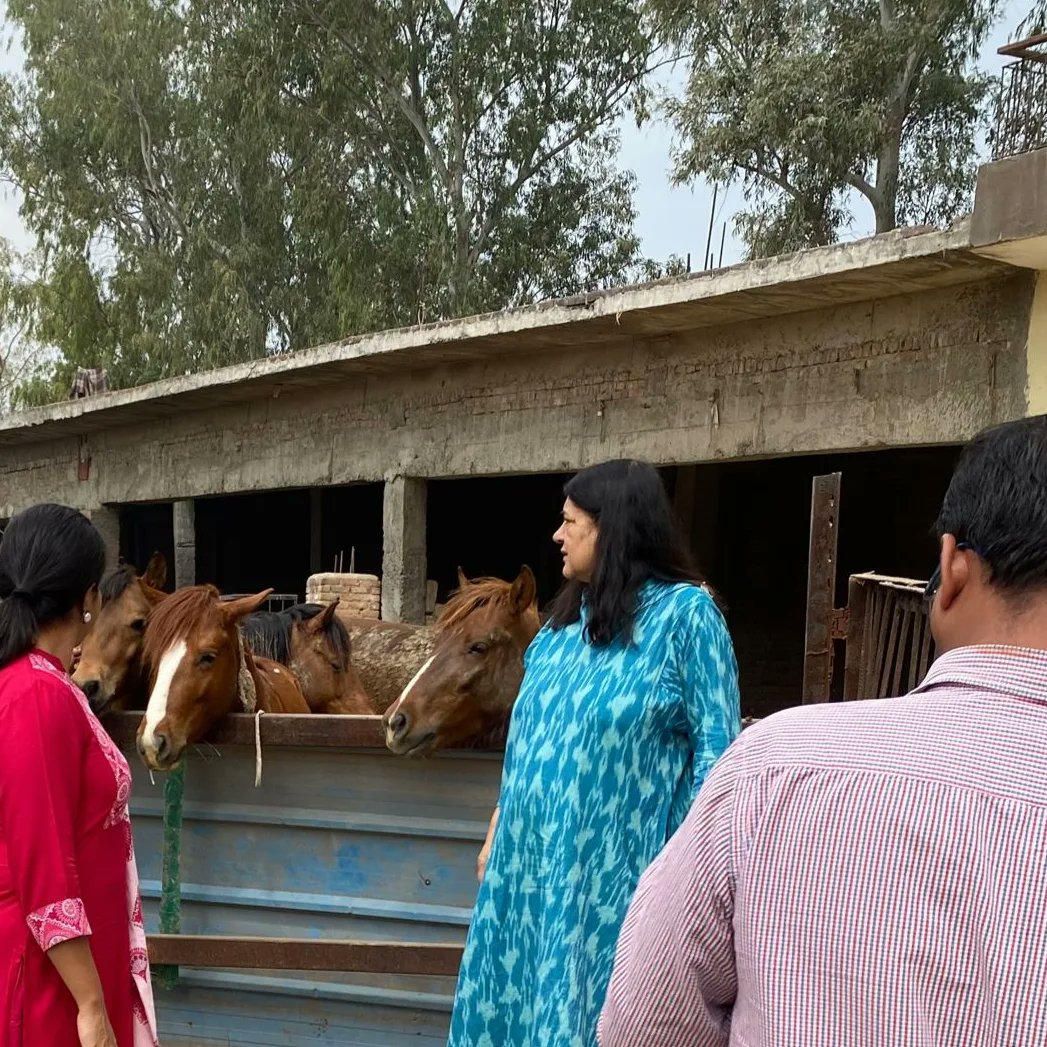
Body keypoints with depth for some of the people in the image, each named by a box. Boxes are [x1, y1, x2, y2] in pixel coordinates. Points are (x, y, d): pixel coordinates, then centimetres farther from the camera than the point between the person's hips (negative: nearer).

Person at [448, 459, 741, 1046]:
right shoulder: (567, 617, 9)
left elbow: (715, 749, -13)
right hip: (530, 862, 7)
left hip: (612, 871, -7)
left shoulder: (686, 613, -12)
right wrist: (499, 830, 16)